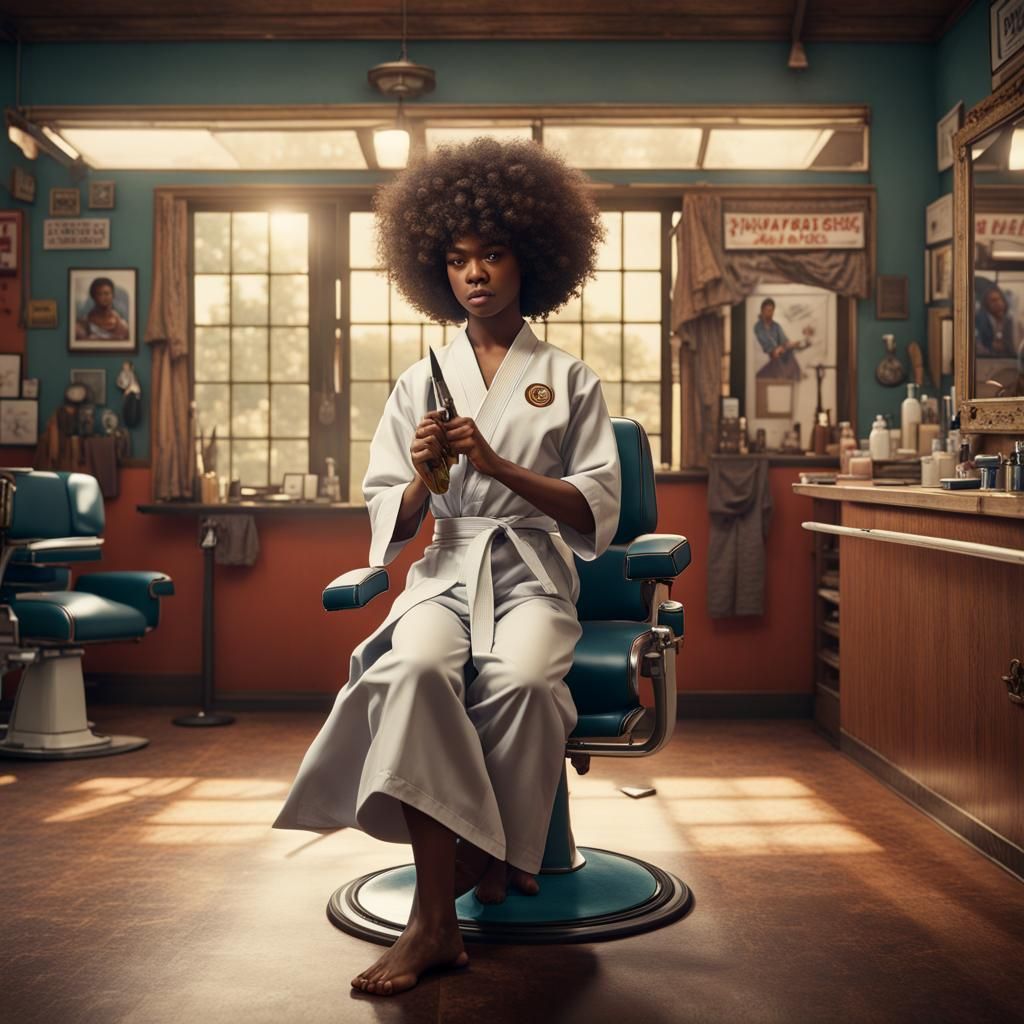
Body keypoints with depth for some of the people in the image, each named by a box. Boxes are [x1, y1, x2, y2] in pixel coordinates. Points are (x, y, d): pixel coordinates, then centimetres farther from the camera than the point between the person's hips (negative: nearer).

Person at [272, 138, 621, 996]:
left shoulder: (569, 380, 11)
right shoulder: (420, 383, 15)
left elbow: (597, 513, 3)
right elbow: (390, 524, 14)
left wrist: (499, 467, -10)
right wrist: (424, 477, -9)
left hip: (532, 571, -1)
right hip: (445, 570, 1)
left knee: (520, 679, -36)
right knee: (415, 669, -34)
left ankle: (488, 857, -12)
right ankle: (437, 920, -33)